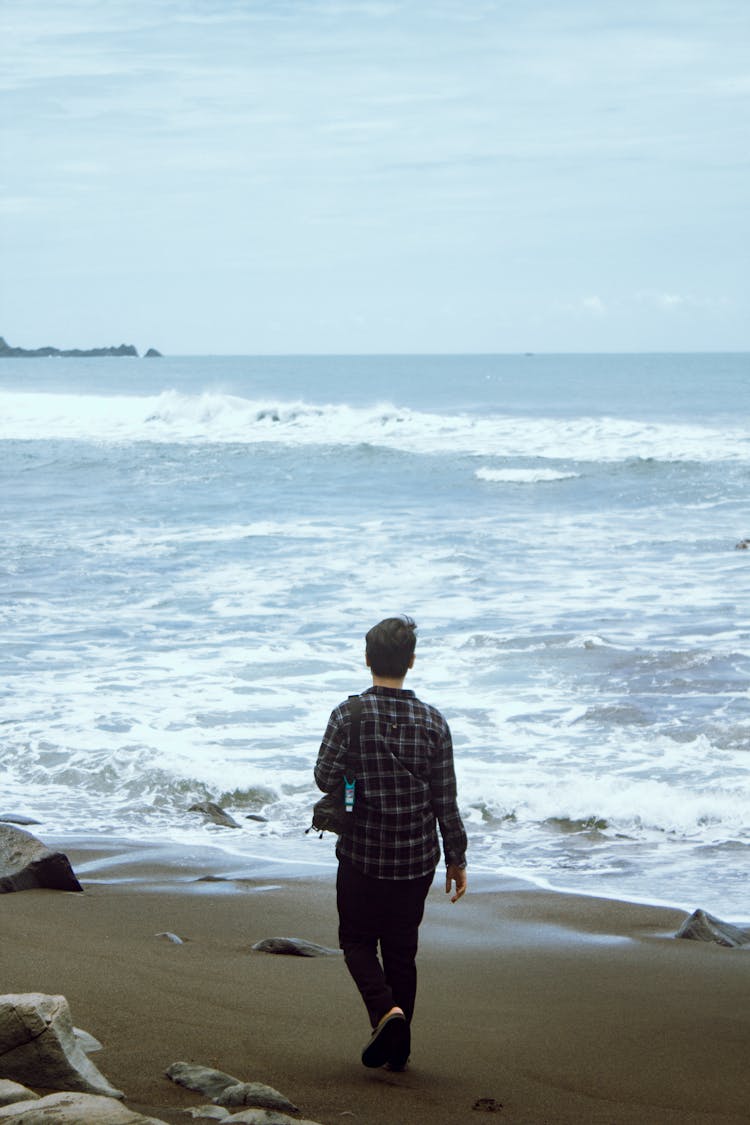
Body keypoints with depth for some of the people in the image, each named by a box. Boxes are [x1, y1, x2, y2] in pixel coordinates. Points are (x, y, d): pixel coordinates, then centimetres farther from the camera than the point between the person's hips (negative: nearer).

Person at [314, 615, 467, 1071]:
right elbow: (446, 798, -2)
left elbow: (326, 778, -14)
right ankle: (399, 1048, 18)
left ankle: (386, 1010, -11)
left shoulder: (349, 715, -11)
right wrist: (457, 858, 7)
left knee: (358, 940, 14)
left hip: (362, 854, -2)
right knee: (402, 948, 14)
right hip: (418, 857, 2)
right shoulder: (432, 721, -5)